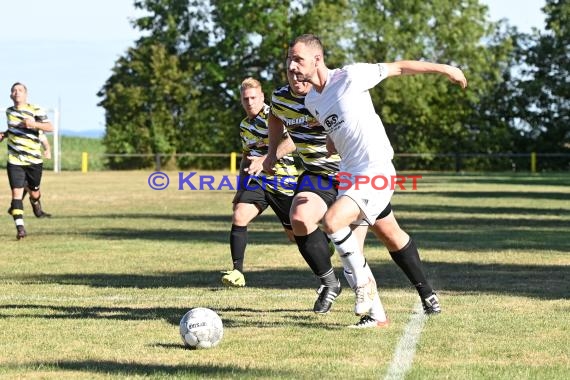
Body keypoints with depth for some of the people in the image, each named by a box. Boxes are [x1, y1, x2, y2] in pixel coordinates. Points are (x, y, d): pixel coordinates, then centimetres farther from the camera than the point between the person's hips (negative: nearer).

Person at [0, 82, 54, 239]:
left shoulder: (35, 110, -5)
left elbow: (50, 127, -16)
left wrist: (34, 124, -32)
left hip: (34, 160, -2)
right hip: (15, 161, 2)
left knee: (34, 191, 12)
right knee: (16, 192, -11)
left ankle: (35, 202, 50)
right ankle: (20, 227, -14)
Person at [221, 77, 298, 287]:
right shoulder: (244, 125, 12)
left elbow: (292, 142, -27)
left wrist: (265, 159, -35)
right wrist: (240, 189, 22)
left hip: (283, 182, -6)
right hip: (256, 180, 6)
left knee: (295, 234, 0)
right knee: (239, 217, -18)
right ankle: (237, 271, -16)